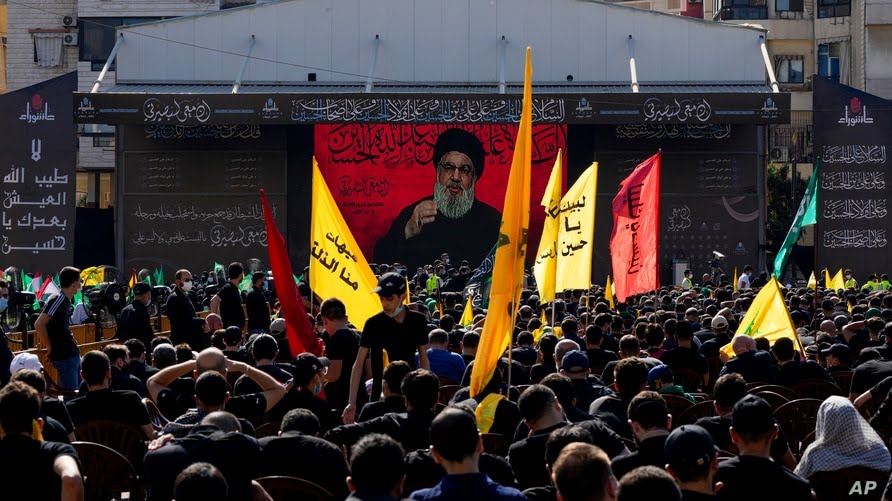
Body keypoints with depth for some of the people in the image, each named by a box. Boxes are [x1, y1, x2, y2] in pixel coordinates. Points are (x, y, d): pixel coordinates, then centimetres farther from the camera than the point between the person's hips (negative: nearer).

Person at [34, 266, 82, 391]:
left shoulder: (66, 300, 13)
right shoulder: (58, 299, -15)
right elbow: (39, 324, -22)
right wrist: (49, 347, -15)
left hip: (72, 354, 10)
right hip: (64, 356, -10)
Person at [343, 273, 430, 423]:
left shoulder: (418, 321, 0)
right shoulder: (374, 324, -7)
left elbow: (424, 360, 10)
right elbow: (359, 364, -5)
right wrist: (351, 403, -12)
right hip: (381, 395, -2)